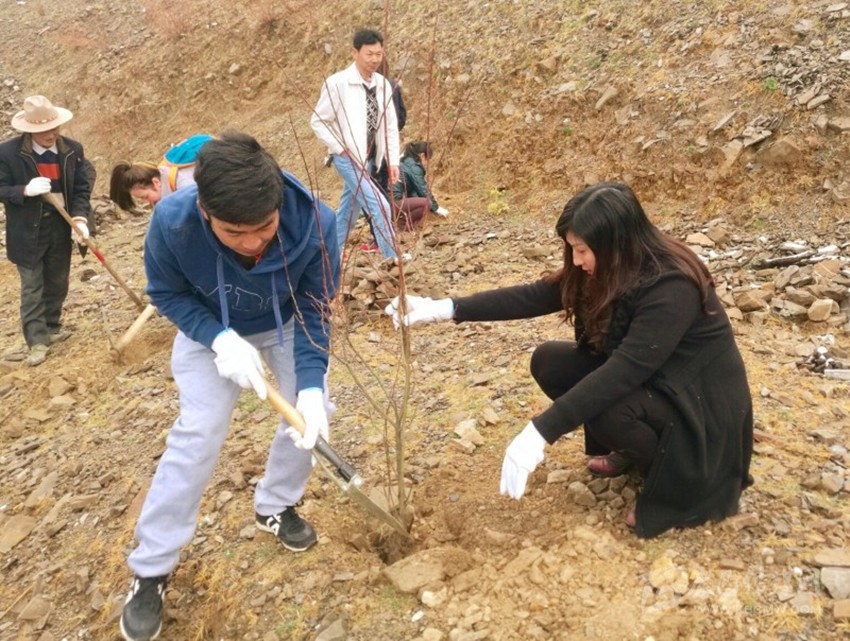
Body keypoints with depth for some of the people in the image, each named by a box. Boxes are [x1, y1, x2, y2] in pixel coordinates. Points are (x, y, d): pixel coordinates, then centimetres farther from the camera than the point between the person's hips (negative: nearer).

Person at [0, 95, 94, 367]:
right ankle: (37, 341, 9)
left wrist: (80, 218, -19)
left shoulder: (73, 149, -6)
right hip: (28, 231, -3)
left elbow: (82, 188, -3)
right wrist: (25, 190, -30)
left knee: (58, 283, 17)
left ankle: (52, 327, 36)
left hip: (61, 228, 3)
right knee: (32, 287, 3)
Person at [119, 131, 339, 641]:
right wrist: (221, 339, -33)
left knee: (311, 412, -3)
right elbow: (167, 293, -18)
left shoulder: (316, 224, -37)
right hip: (210, 328, -1)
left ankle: (275, 506, 26)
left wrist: (310, 387, -36)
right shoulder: (173, 220, -38)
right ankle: (151, 569, 8)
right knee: (198, 434, -8)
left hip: (286, 322, 2)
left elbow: (313, 315, -25)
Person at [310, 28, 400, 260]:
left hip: (368, 159, 6)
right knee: (379, 206, -16)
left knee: (348, 213, 16)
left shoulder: (383, 84, 4)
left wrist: (393, 160, 3)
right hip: (348, 158, -6)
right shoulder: (337, 83, -13)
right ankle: (393, 260, -9)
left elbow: (391, 125, 9)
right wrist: (341, 148, -14)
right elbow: (317, 121, -9)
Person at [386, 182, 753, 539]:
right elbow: (531, 297, -9)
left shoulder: (672, 288, -31)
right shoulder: (608, 269, -8)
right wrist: (444, 309, -16)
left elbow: (621, 374, -39)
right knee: (549, 362, -7)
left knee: (602, 404, -34)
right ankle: (631, 449, 10)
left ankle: (679, 482, -5)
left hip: (701, 402, -8)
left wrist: (540, 432, -42)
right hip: (643, 378, 8)